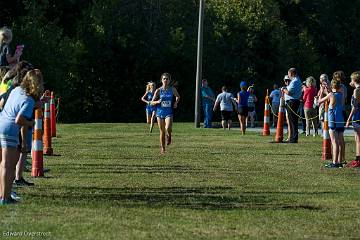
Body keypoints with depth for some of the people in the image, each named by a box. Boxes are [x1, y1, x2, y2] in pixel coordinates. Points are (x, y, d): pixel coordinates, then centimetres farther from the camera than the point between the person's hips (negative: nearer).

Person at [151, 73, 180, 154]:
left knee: (168, 129, -22)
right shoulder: (158, 91, -3)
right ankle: (162, 148, 20)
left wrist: (176, 102, 2)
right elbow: (152, 102, 1)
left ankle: (168, 136, 15)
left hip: (169, 113, -1)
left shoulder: (172, 89, -1)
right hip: (160, 112, 1)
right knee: (162, 132, 5)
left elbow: (178, 96, 20)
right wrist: (157, 102, -19)